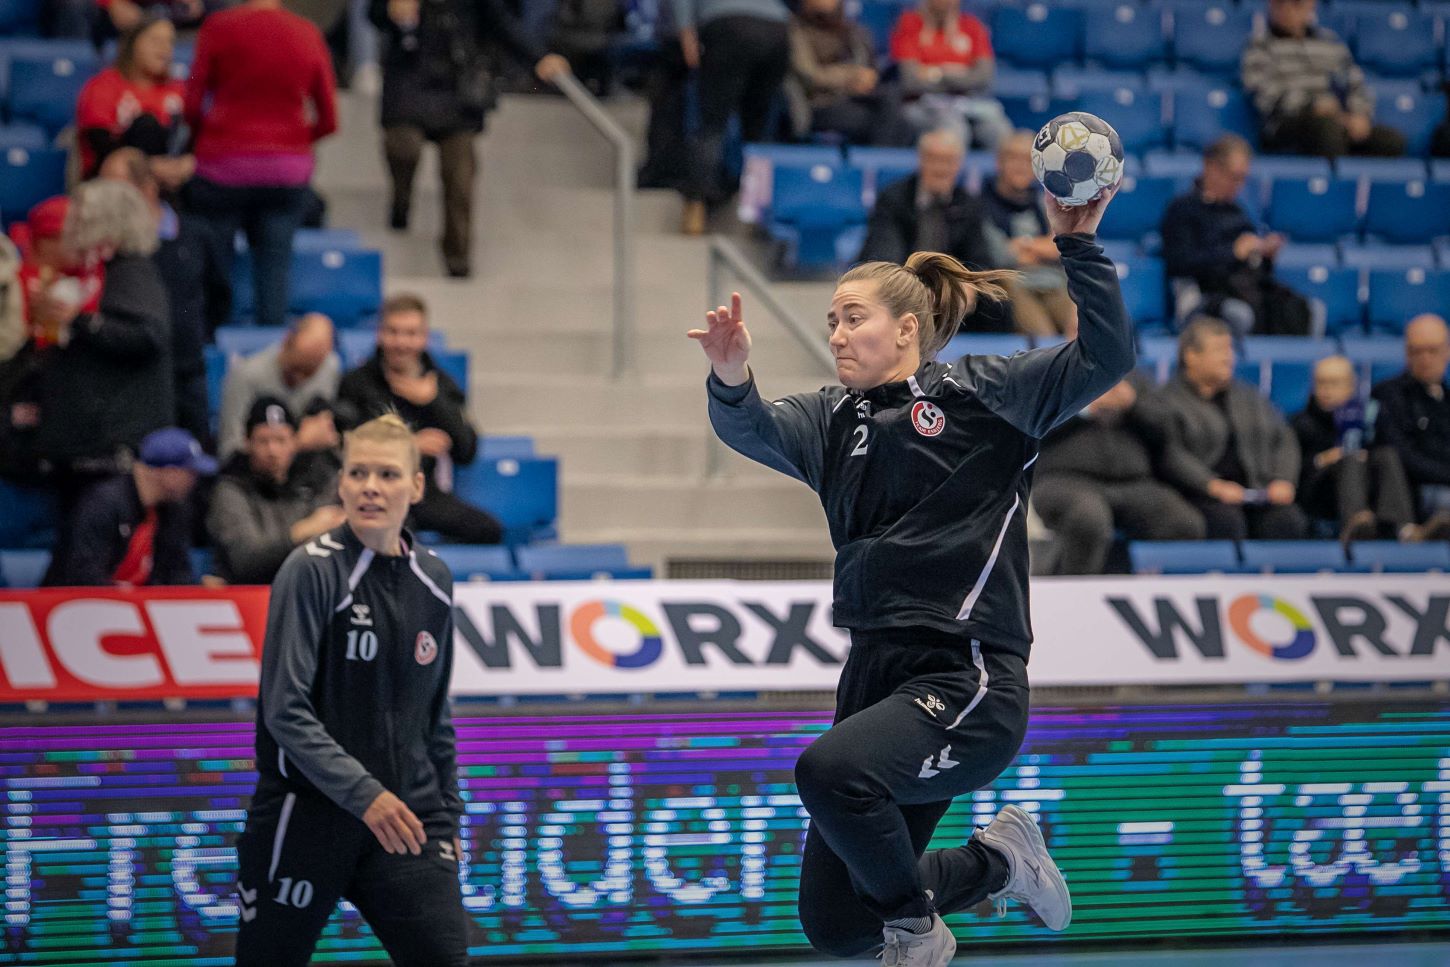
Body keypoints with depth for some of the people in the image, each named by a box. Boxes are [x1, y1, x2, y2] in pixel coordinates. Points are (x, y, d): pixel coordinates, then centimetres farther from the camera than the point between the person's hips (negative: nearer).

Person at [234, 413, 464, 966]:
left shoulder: (433, 582, 7)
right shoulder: (311, 571, -10)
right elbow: (285, 711, -16)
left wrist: (448, 812, 17)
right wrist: (363, 795, -25)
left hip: (407, 821, 4)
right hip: (307, 815, -4)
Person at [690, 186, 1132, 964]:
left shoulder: (981, 394, 2)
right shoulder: (833, 420, 14)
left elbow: (1105, 358, -8)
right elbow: (750, 429, -5)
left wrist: (1077, 244, -17)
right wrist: (730, 380, -26)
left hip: (969, 678, -7)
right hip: (875, 676, 7)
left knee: (830, 770, -35)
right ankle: (997, 859, 29)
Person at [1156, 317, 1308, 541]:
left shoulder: (1249, 397, 24)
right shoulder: (1168, 402, 4)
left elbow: (1283, 438, 20)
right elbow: (1171, 455, -10)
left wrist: (1283, 480, -1)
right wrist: (1213, 485, -23)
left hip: (1258, 494, 5)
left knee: (1288, 519, -25)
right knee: (1226, 520, -36)